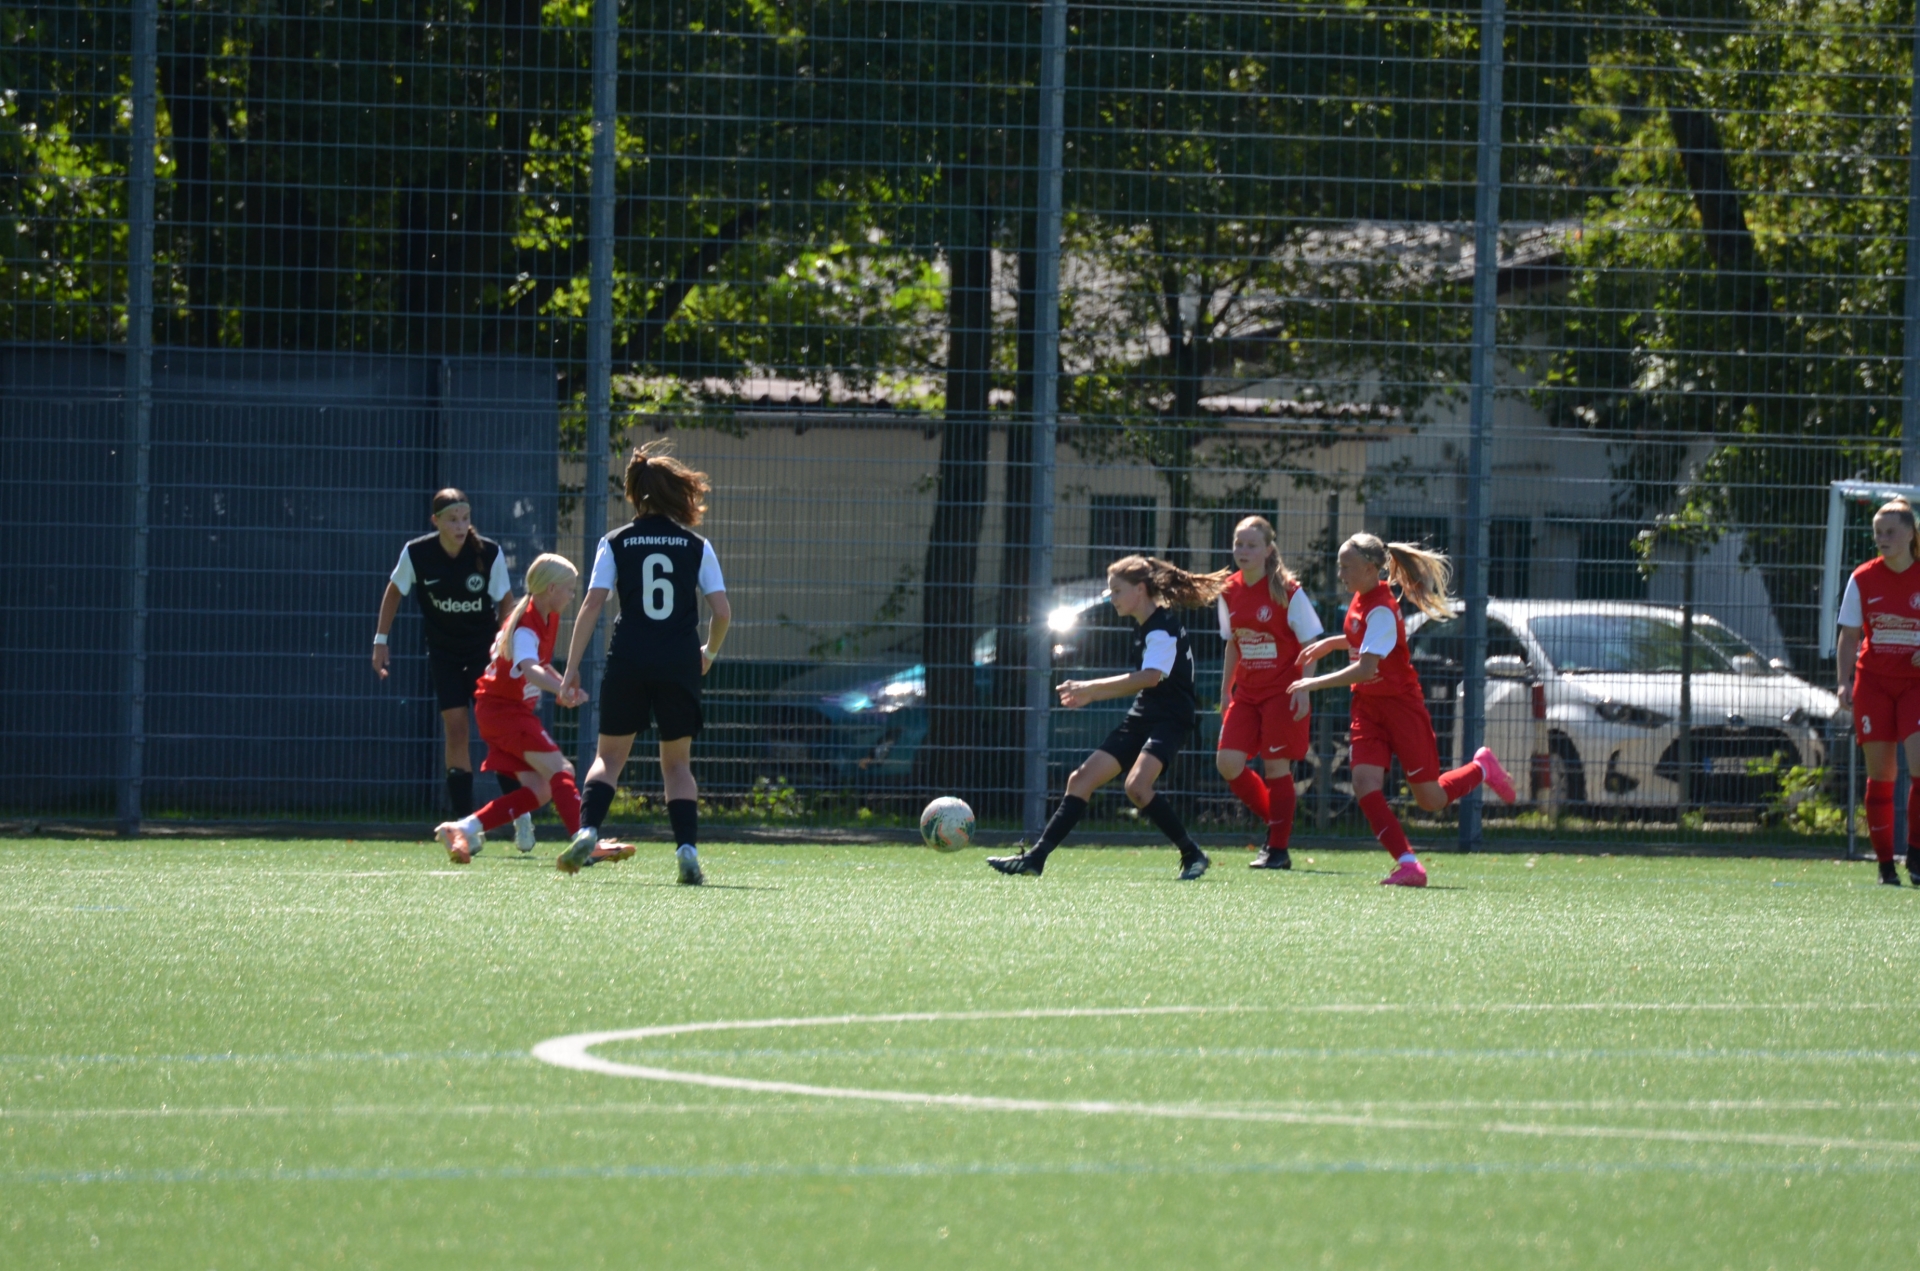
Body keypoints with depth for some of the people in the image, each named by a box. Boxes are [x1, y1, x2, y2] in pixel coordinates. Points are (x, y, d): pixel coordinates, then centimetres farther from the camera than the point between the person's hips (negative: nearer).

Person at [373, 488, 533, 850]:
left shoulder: (490, 554, -17)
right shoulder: (416, 553, -14)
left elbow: (506, 602, -5)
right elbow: (394, 593, 3)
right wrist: (381, 640, 2)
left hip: (485, 649, -1)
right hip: (443, 653, 1)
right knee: (455, 728, -8)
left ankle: (519, 815, 2)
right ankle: (465, 822, -3)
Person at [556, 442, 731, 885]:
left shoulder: (616, 544, 3)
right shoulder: (696, 546, 5)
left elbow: (591, 606, -4)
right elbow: (722, 611, 2)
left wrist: (572, 667, -1)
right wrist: (709, 653, 21)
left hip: (628, 662, -1)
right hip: (680, 665, 1)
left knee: (609, 755, 9)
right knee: (677, 762, 12)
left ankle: (588, 831, -13)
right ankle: (687, 848, -3)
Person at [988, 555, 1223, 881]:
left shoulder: (1163, 629, -16)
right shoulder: (1142, 627, 15)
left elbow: (1151, 677, -31)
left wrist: (1090, 688, -31)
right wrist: (1092, 695, 19)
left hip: (1169, 720, -10)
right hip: (1140, 719, 10)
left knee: (1137, 784, -30)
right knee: (1082, 779, 4)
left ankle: (1192, 855, -17)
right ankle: (1036, 857, 6)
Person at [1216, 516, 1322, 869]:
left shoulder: (1287, 592, -11)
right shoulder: (1230, 592, 5)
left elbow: (1308, 644, -8)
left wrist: (1303, 691, -15)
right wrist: (1225, 689, 14)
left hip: (1282, 691, -6)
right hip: (1246, 692, 6)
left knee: (1276, 766, -5)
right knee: (1228, 763, -5)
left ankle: (1278, 850, 5)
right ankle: (1274, 821, 18)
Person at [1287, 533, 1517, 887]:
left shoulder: (1381, 611, -24)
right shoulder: (1361, 601, 4)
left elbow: (1365, 669, -31)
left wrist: (1315, 684, -26)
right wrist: (1331, 643, 12)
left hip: (1401, 705, -8)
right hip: (1368, 707, 8)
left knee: (1430, 799, 3)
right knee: (1365, 785, -13)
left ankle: (1483, 768, 31)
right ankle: (1408, 864, -16)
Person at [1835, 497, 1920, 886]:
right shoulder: (1863, 580, 3)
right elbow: (1849, 637, 6)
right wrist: (1845, 682, -6)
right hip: (1873, 682, 1)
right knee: (1880, 773, 0)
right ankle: (1885, 863, 6)